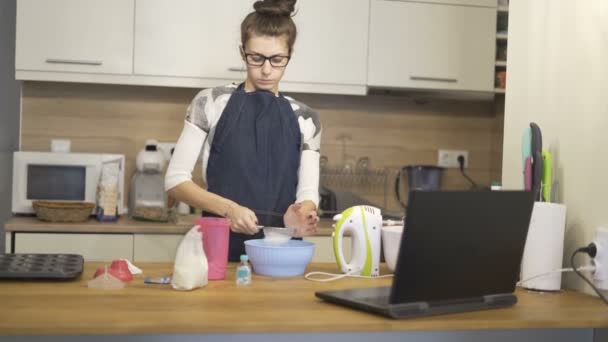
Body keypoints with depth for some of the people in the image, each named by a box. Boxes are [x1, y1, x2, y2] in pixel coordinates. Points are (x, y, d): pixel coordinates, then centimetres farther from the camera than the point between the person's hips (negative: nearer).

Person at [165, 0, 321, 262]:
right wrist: (229, 208, -17)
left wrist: (300, 214, -18)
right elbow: (175, 180, -1)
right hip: (220, 248, -2)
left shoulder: (305, 119, 9)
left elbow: (308, 192, 5)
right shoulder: (211, 103, 2)